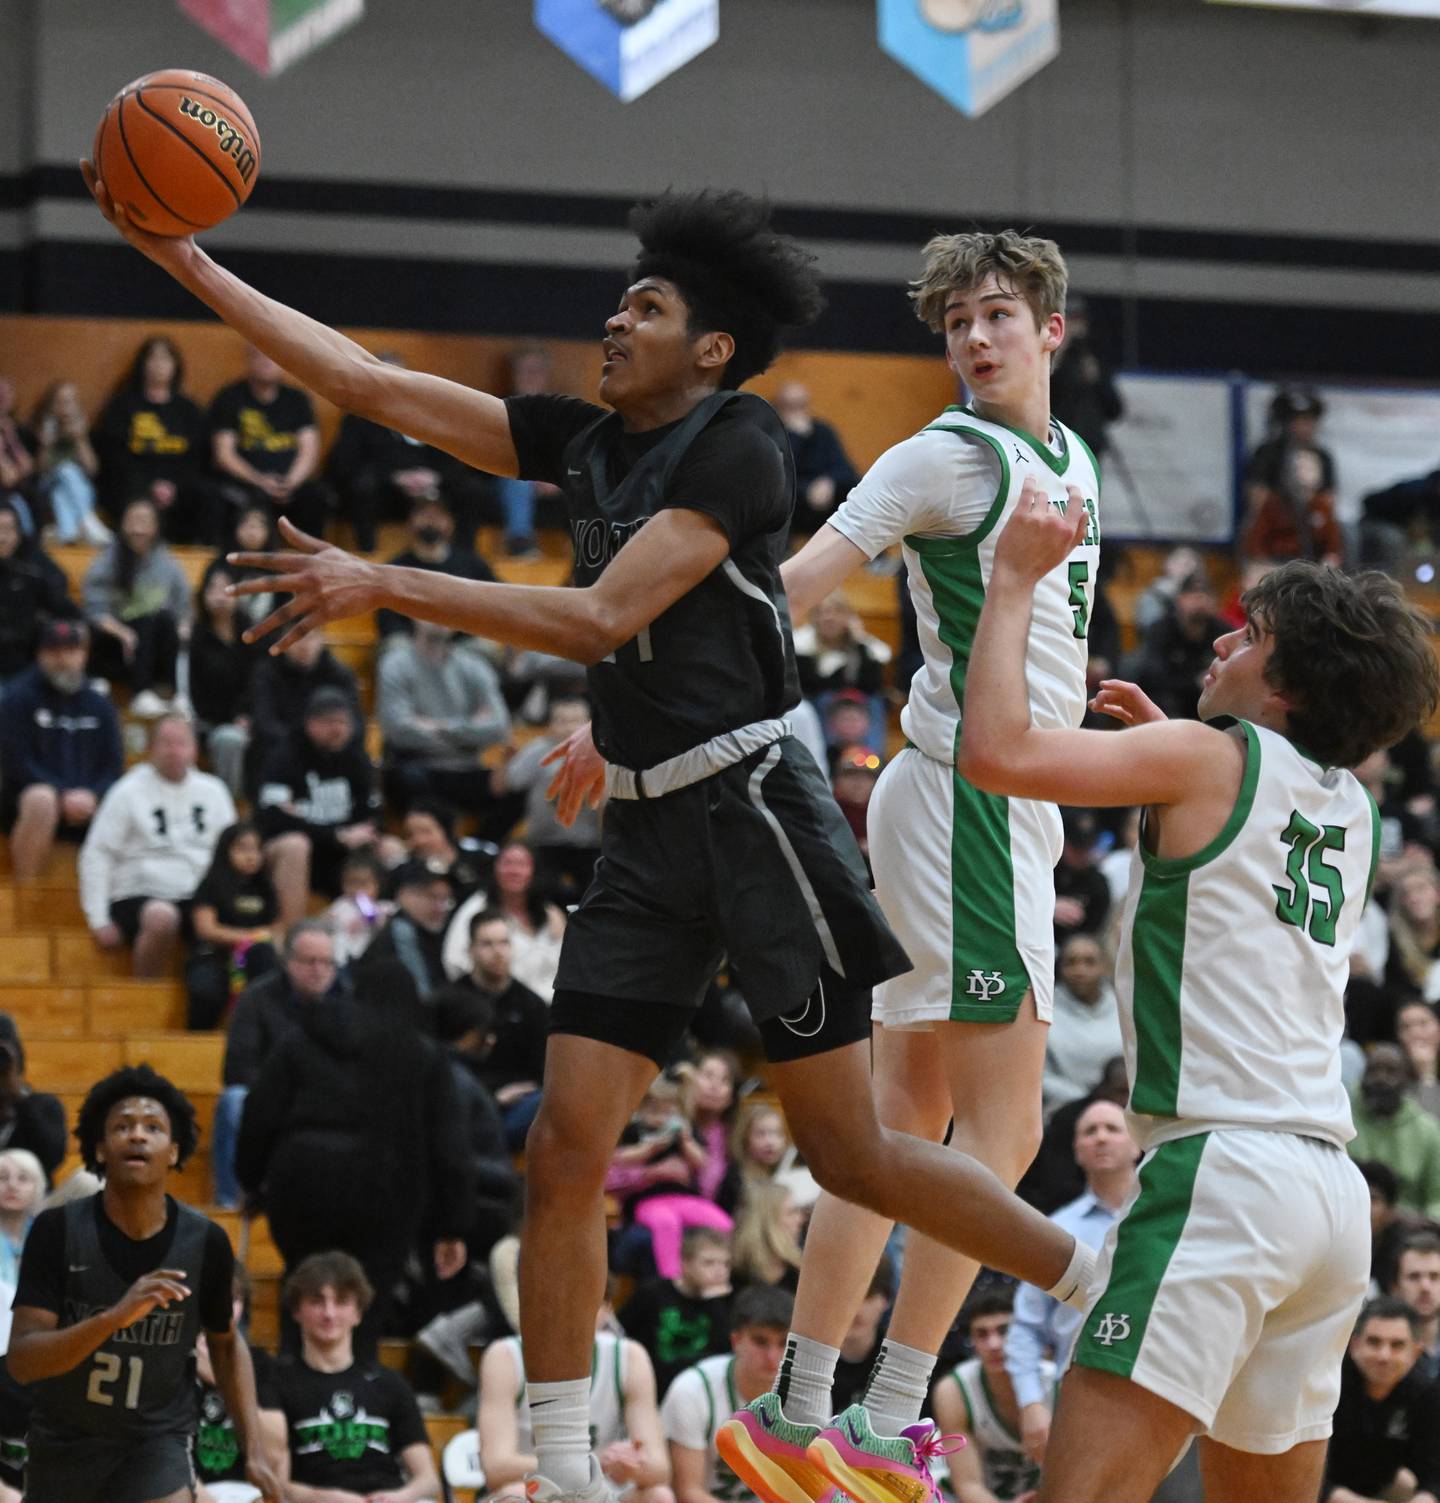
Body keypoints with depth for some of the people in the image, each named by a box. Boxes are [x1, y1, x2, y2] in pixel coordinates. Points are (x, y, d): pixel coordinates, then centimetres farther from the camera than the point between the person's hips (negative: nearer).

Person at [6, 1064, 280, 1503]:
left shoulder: (205, 1243, -10)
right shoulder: (58, 1231, -15)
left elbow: (225, 1342, 10)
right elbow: (21, 1360, -23)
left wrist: (255, 1449, 2)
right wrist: (114, 1317, -39)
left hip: (158, 1439, -1)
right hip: (63, 1444, 1)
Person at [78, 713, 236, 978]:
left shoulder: (212, 790, 13)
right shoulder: (129, 792, 1)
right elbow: (96, 854, -1)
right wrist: (99, 921, -7)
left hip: (200, 897, 4)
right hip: (138, 895, -4)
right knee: (162, 917, -38)